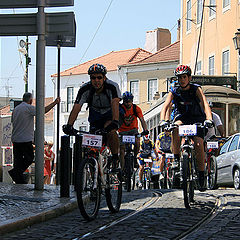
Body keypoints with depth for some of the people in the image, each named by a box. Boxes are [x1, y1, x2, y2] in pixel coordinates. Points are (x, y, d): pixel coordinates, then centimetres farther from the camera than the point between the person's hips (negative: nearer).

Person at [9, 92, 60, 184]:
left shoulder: (16, 109, 13)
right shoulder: (29, 108, -11)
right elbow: (43, 111, -15)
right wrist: (54, 103, -7)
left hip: (15, 139, 8)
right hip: (25, 139, -8)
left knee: (18, 158, 8)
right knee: (29, 158, 2)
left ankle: (19, 180, 8)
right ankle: (15, 172, -12)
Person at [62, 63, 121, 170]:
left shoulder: (112, 86, -29)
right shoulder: (85, 89, -23)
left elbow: (115, 104, -43)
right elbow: (76, 107, -30)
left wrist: (115, 122, -60)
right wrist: (69, 125, -44)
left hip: (109, 114, -3)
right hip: (95, 115, 3)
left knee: (111, 131, -31)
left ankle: (115, 159, -16)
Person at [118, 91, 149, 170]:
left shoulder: (136, 109, -15)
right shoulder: (120, 108, -19)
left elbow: (142, 120, -21)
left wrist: (145, 130, -39)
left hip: (133, 130, 1)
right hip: (123, 131, 0)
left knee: (137, 143, -26)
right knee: (122, 151, -7)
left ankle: (135, 158, -1)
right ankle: (122, 169, 3)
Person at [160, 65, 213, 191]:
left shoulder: (196, 89, -12)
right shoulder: (174, 91, -7)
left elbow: (205, 104, -25)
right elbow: (165, 106, -20)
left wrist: (208, 119, -44)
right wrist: (163, 120, -40)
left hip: (196, 118, -1)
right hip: (182, 117, 1)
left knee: (198, 144, -21)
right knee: (175, 127, -35)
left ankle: (201, 176, -8)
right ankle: (176, 159, -26)